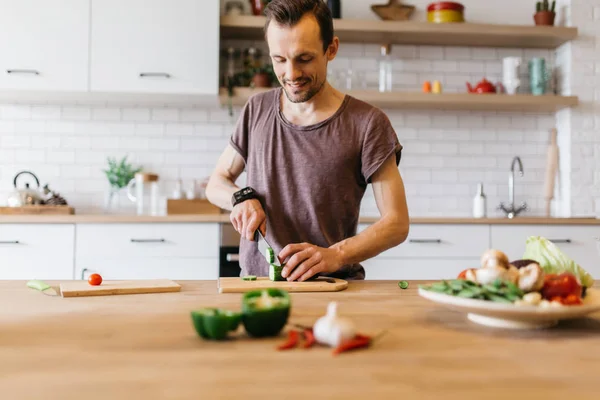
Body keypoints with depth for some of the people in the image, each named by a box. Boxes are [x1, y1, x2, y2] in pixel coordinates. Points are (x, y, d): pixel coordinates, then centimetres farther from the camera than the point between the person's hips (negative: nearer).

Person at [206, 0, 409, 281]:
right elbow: (216, 184, 19)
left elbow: (396, 223, -5)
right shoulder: (256, 110, 8)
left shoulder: (367, 123, -5)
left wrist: (334, 255, -21)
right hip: (255, 281, 3)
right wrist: (242, 197, -4)